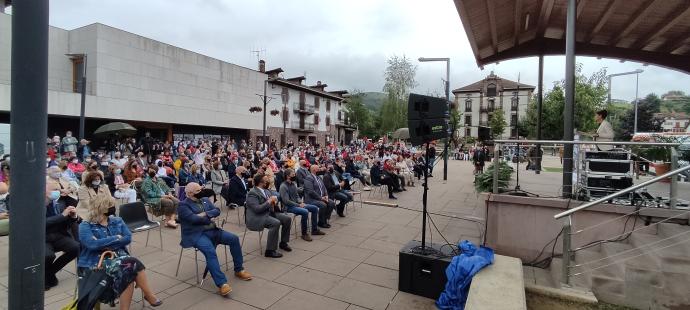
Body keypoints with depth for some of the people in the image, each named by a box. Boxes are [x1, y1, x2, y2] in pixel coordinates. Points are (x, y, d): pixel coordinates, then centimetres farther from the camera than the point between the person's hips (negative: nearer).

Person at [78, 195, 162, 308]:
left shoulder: (118, 221, 15)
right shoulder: (85, 226, 2)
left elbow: (128, 238, 1)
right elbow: (92, 244, -16)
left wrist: (105, 244, -10)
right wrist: (116, 238, -8)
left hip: (118, 258, 4)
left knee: (130, 268, -33)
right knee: (131, 264, -32)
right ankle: (149, 295, -21)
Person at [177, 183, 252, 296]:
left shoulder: (205, 200, 17)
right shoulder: (183, 205, -3)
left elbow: (217, 211, 7)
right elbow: (193, 219, -17)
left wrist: (205, 214, -11)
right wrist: (209, 218, -3)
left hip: (212, 230, 7)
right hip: (196, 234, -6)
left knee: (234, 238, -11)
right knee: (210, 251, -33)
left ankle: (238, 270, 3)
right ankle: (222, 283, -34)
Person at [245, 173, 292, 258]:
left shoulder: (266, 191, 11)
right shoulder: (252, 193, -15)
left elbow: (274, 201, 18)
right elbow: (257, 209, -25)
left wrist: (275, 201, -5)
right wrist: (269, 202, -21)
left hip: (269, 213, 9)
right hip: (257, 217, -9)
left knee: (287, 219, -3)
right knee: (276, 223, -31)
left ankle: (283, 243, 12)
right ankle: (270, 250, -24)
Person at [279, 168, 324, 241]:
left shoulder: (293, 184, 10)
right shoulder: (283, 186, -16)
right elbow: (286, 201, -21)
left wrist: (301, 202, -2)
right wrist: (298, 205, -18)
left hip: (296, 204, 9)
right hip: (289, 207, -9)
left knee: (315, 208, 2)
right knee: (305, 212, -32)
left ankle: (314, 230, 10)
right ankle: (304, 233, -17)